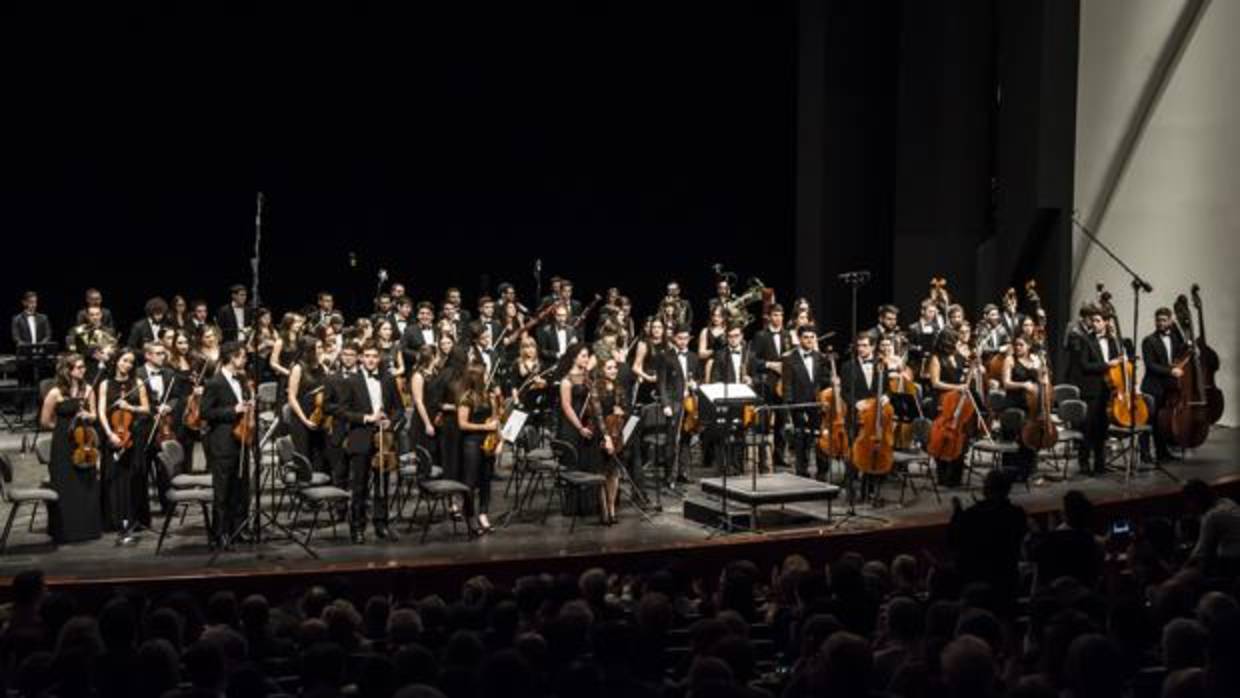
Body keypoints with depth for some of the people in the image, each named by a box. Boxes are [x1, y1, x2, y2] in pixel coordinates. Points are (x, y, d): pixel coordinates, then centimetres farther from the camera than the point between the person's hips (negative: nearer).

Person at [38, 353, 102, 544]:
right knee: (65, 489, -1)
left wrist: (87, 416, -10)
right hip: (63, 446, -4)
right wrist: (64, 427, 5)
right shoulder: (56, 393, -10)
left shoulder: (87, 390, 4)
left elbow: (94, 417, 11)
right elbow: (45, 421, -4)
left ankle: (88, 527, 17)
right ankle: (65, 531, 9)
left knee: (87, 487, 6)